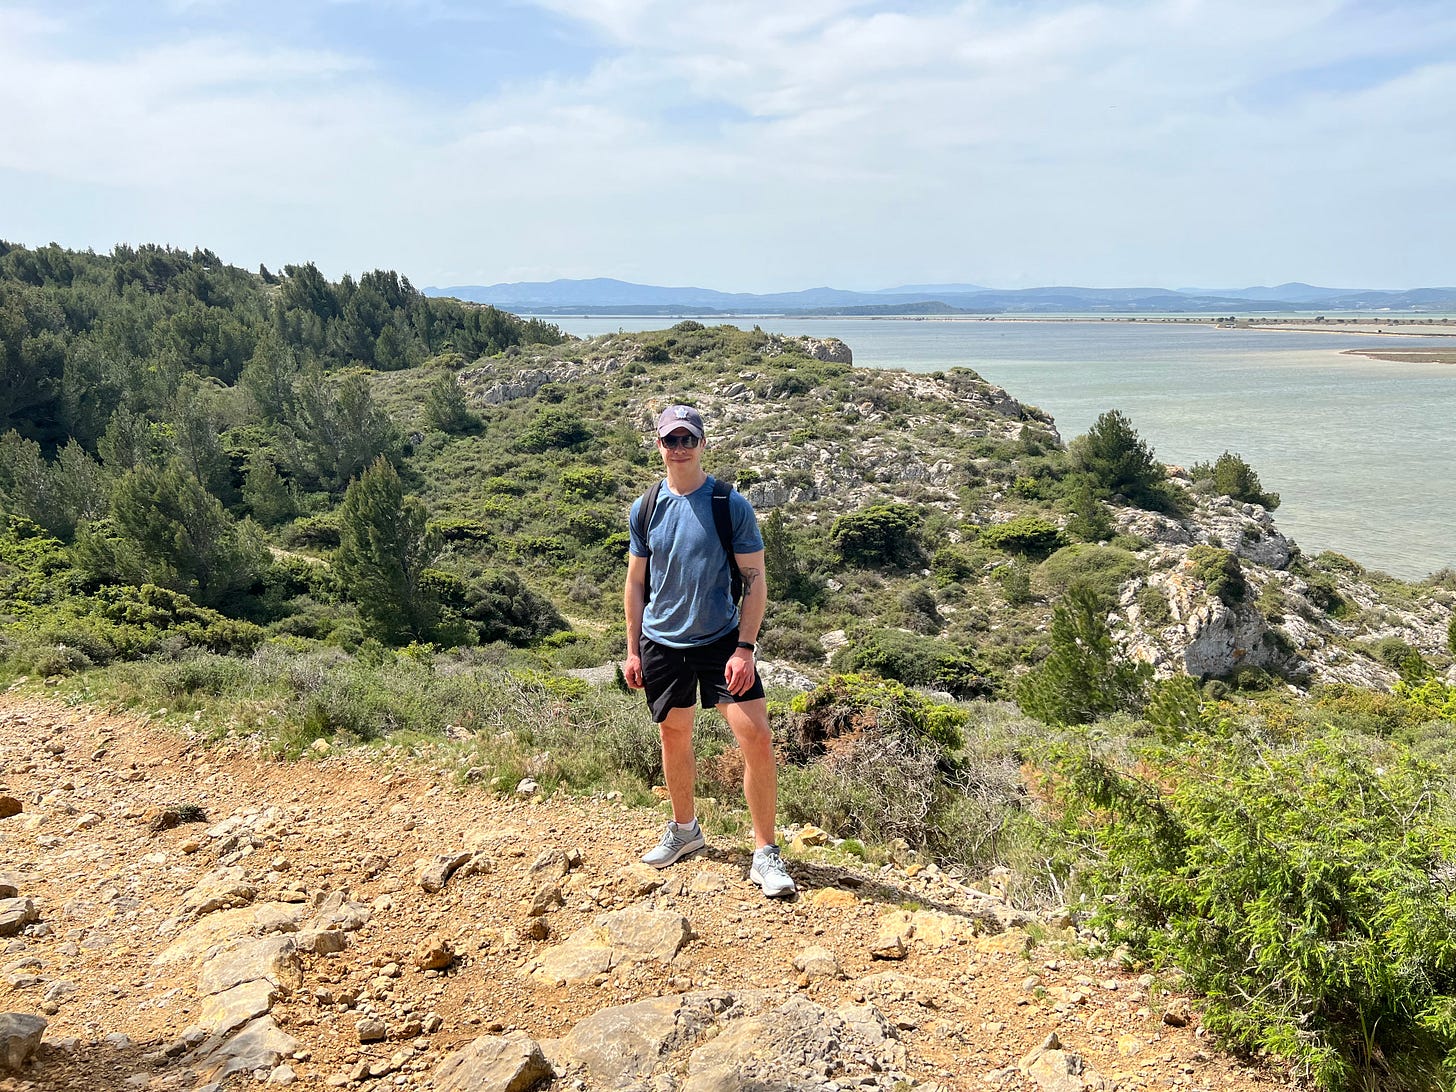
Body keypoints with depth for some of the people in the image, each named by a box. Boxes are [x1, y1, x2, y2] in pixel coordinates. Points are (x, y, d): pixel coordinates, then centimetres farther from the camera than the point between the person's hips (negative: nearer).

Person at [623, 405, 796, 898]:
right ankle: (684, 828, 38)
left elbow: (755, 581, -7)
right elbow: (636, 582, 10)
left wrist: (744, 648, -14)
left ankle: (765, 853, 2)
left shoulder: (732, 506, -7)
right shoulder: (645, 509, 2)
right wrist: (633, 649, 6)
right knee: (674, 738, 15)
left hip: (721, 640, -3)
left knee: (757, 738, -11)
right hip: (663, 643, 3)